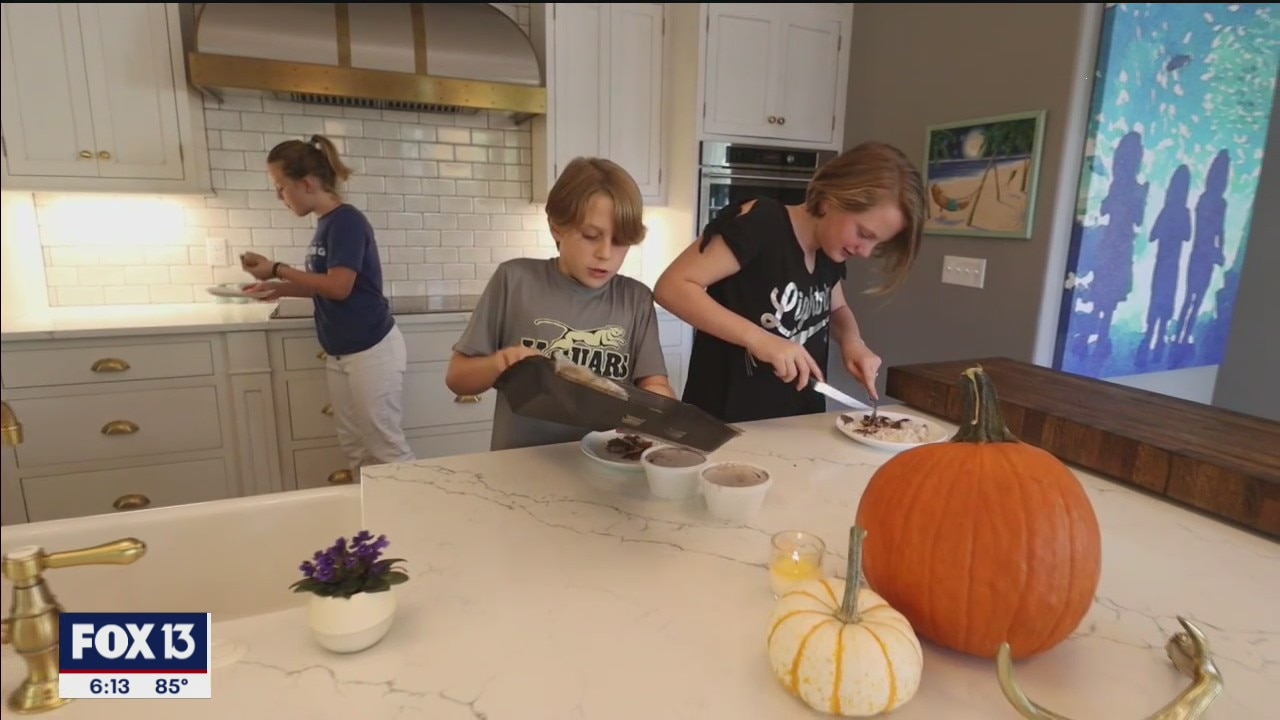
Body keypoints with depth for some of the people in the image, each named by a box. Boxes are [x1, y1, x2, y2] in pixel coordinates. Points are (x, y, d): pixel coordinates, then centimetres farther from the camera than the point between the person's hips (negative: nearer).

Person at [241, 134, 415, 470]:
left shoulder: (346, 221, -14)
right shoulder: (325, 224, 11)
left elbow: (340, 286, -20)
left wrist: (277, 269, -11)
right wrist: (279, 289, 6)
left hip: (371, 351, -9)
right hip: (339, 354, 9)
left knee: (386, 447, 0)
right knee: (354, 447, 14)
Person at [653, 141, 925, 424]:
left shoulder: (830, 251, 2)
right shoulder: (760, 223, -19)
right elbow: (671, 287, -25)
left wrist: (852, 341, -2)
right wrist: (758, 338, -33)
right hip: (730, 420, -7)